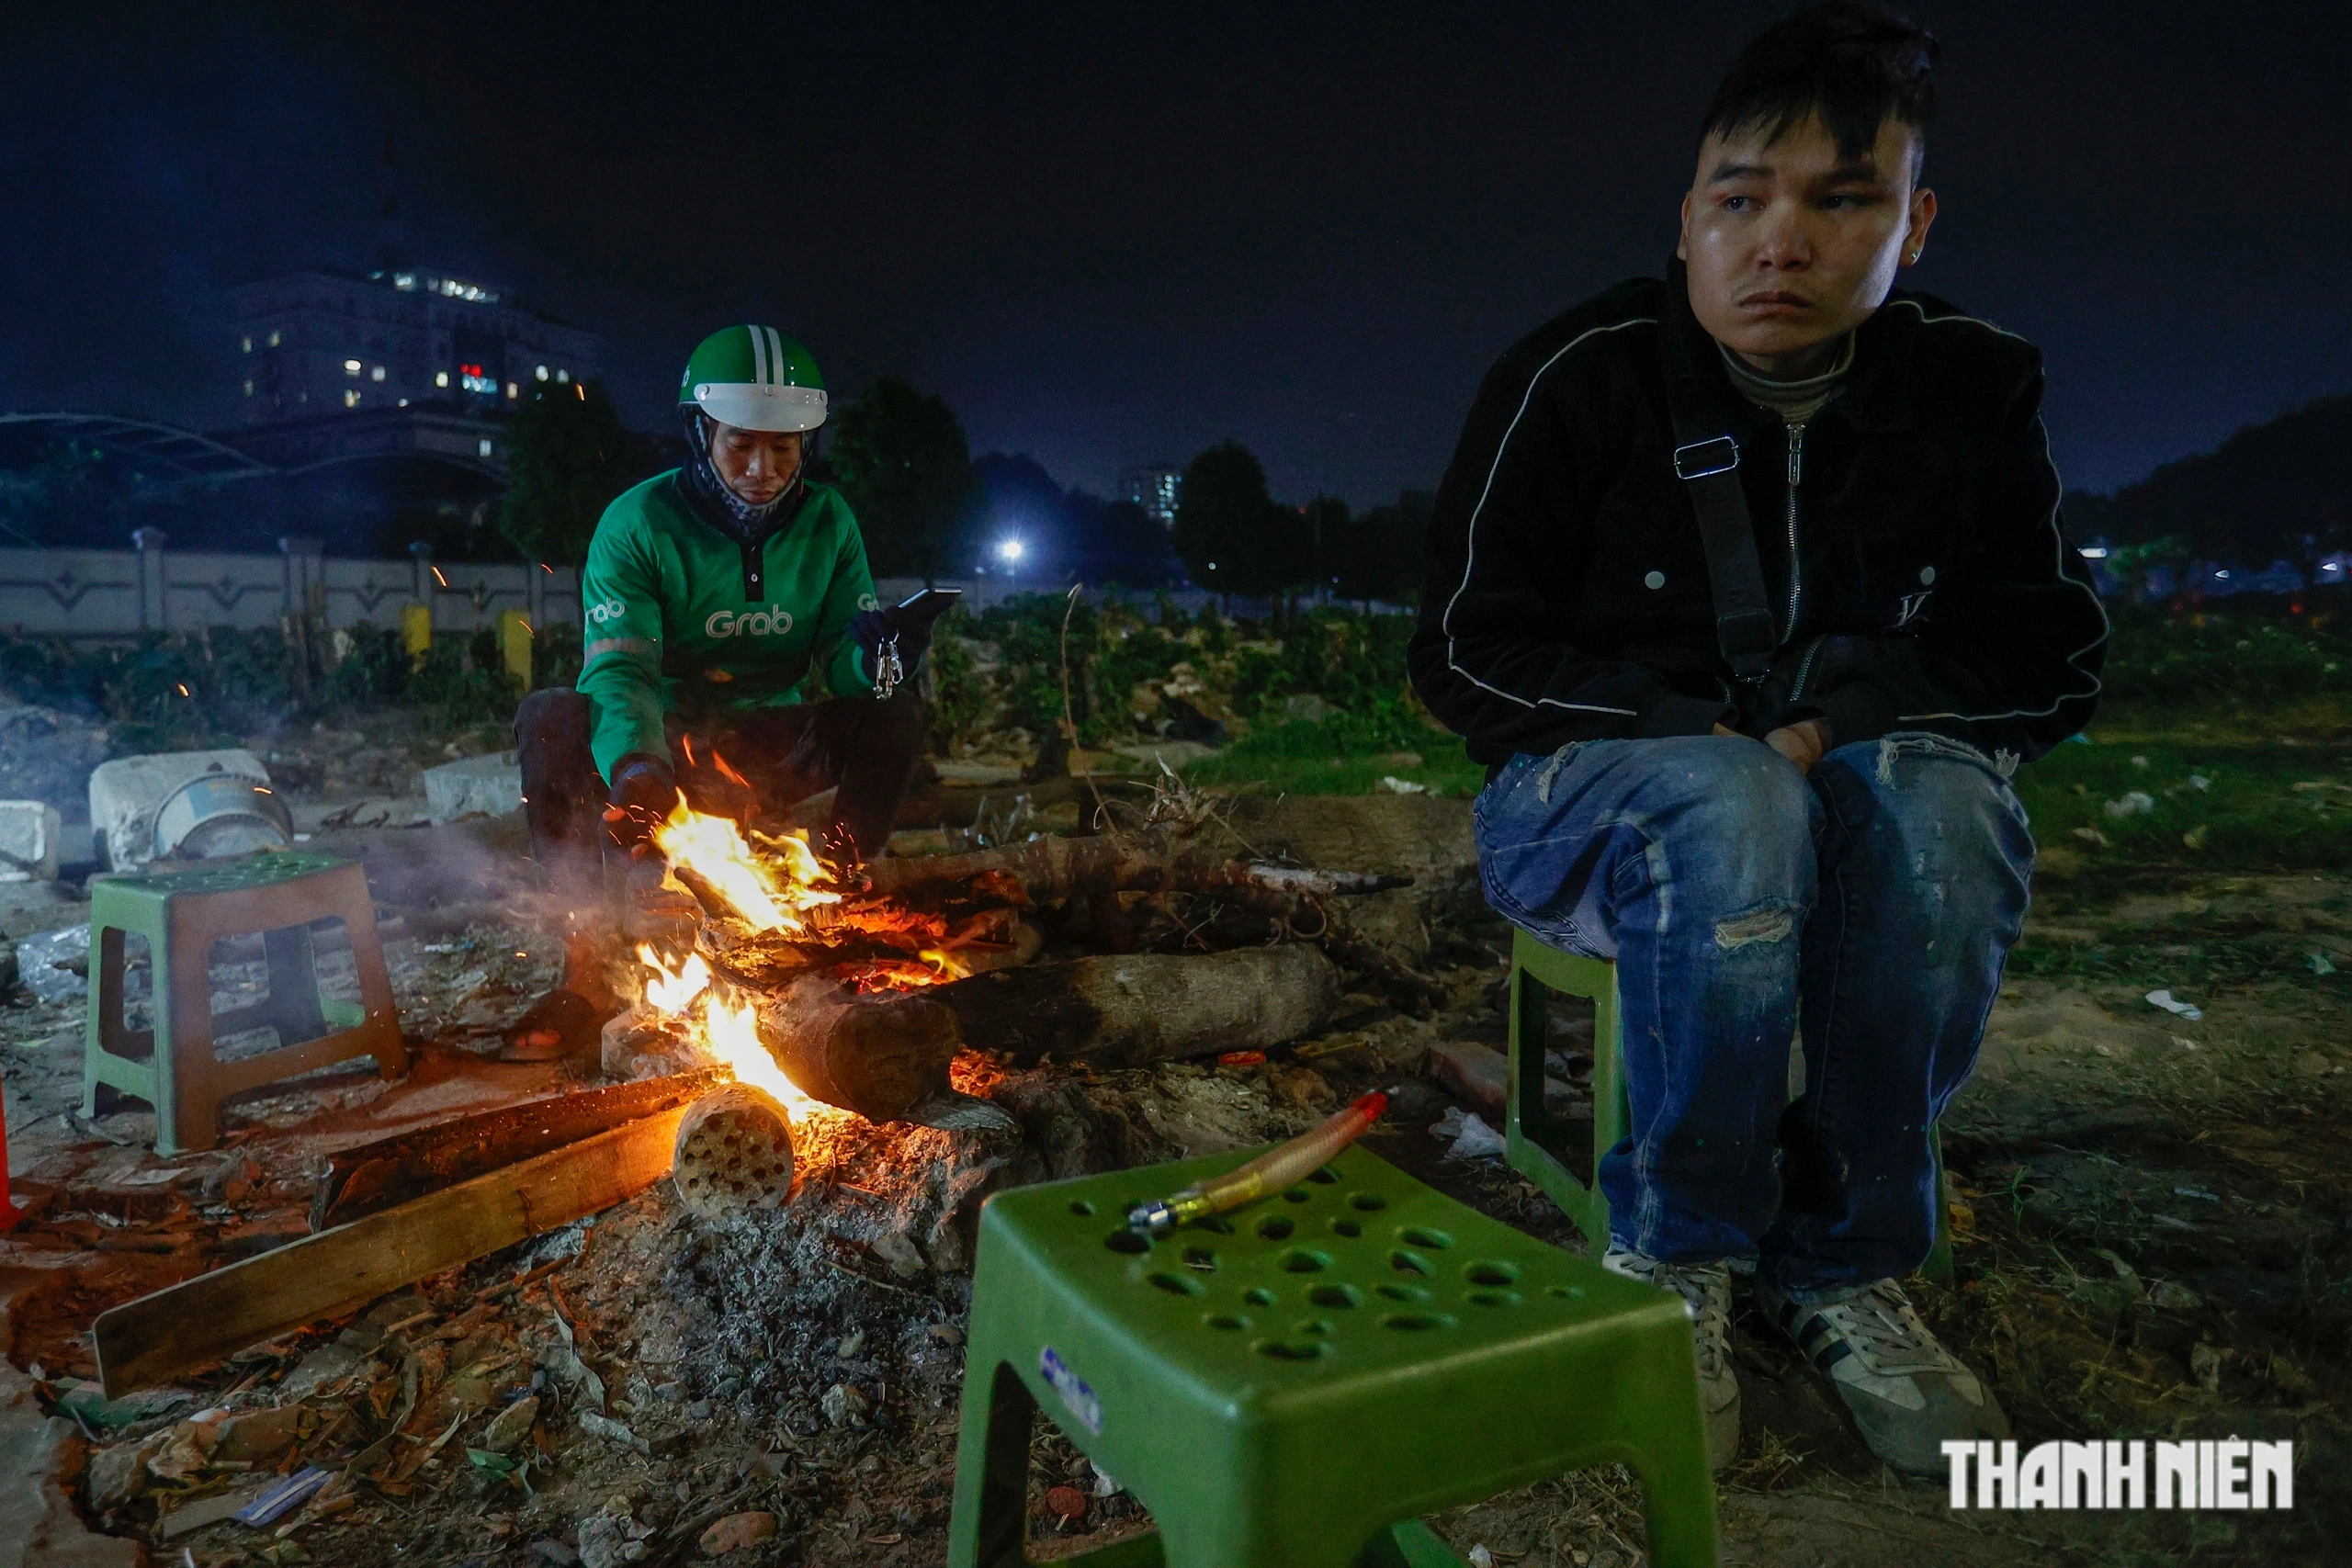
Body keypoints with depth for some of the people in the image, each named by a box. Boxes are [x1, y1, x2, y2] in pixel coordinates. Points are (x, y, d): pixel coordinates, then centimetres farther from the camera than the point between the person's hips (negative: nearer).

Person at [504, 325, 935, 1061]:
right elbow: (619, 668, -23)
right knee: (550, 719, -30)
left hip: (770, 751, 2)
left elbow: (842, 657, -5)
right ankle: (588, 964, -23)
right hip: (663, 755, -2)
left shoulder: (827, 522, -2)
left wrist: (873, 653, -32)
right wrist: (633, 763, -45)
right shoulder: (638, 523, -12)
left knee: (895, 716, -23)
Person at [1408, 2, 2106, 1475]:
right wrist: (1699, 725, -21)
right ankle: (1677, 1254, -17)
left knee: (1946, 801, -32)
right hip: (1592, 795, -2)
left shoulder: (1976, 386, -2)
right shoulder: (1576, 380, -11)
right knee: (1732, 808, -37)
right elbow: (1467, 657, -9)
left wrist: (1846, 715, -19)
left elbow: (2053, 660, 1)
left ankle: (1844, 1258, -15)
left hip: (1848, 785, 3)